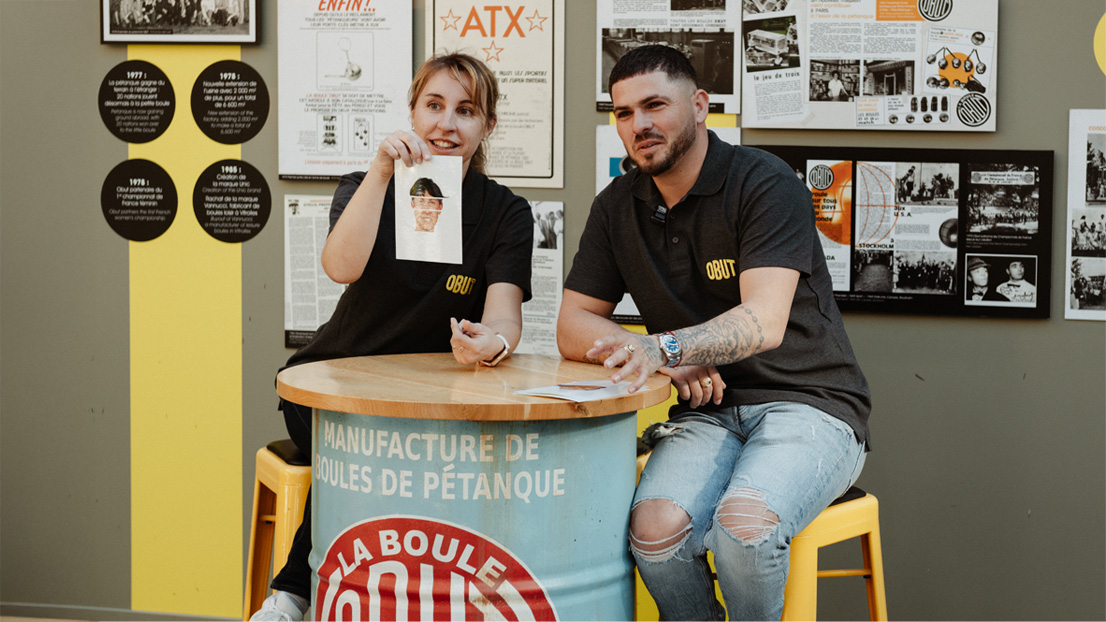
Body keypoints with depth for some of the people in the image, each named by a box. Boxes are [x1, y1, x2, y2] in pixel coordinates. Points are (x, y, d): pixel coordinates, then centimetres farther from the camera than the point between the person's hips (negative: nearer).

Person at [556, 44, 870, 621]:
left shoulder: (765, 184, -9)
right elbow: (573, 327, 9)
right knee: (656, 527, -28)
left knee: (744, 524, -33)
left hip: (807, 404, -4)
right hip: (705, 411, 4)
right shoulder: (617, 206, 9)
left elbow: (764, 321, -22)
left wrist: (664, 346, -39)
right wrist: (669, 363, -10)